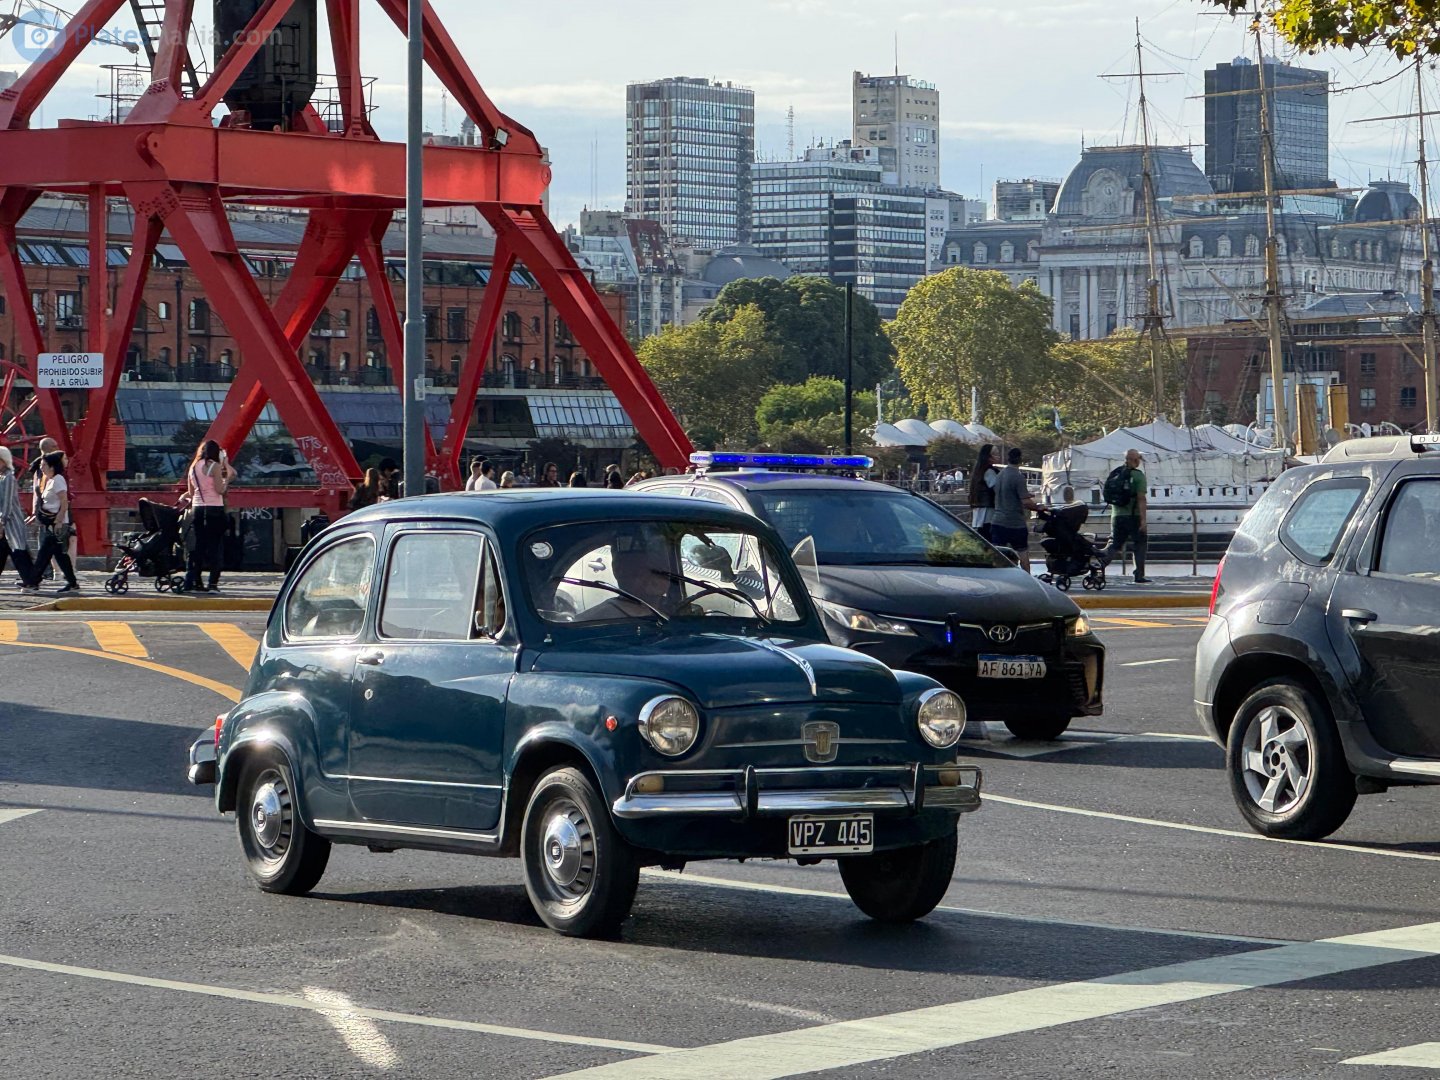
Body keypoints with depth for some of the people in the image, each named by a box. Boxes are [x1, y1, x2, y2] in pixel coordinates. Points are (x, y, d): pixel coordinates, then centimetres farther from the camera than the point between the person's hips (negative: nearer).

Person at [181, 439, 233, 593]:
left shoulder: (193, 467, 12)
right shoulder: (214, 466, -8)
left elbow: (191, 493, 13)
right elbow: (220, 490, -12)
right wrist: (227, 478, 2)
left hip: (197, 509, 6)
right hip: (215, 509, -6)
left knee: (198, 546, 10)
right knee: (216, 546, -3)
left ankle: (194, 583, 7)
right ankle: (213, 583, -8)